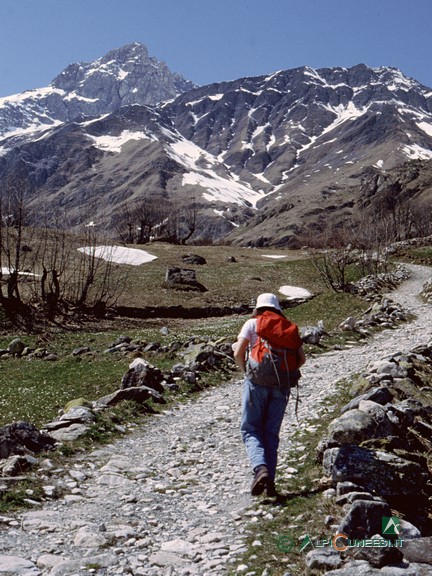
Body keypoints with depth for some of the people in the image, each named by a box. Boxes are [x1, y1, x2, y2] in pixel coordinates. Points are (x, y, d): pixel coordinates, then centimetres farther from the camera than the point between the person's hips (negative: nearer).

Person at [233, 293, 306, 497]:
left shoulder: (252, 323, 5)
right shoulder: (290, 327, 14)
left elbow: (238, 353, -6)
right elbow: (301, 359, 8)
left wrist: (246, 371, 10)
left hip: (257, 381, -3)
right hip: (282, 385, 3)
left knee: (250, 429, 3)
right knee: (271, 432, 11)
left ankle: (260, 468, -20)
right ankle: (269, 481, 6)